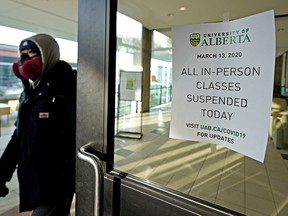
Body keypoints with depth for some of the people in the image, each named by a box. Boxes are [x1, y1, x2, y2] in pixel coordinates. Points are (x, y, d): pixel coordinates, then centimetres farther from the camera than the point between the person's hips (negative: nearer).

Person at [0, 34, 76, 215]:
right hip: (31, 180, 8)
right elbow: (20, 135, 16)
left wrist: (66, 181, -21)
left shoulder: (66, 88, -15)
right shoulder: (30, 92, 10)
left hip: (55, 182, -7)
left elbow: (78, 138, -20)